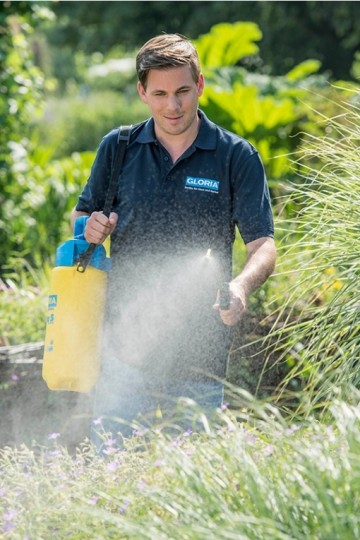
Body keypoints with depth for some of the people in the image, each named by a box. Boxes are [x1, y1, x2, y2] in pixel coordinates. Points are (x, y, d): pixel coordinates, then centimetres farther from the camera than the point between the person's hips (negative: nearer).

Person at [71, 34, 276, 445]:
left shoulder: (237, 157, 1)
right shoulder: (117, 148, 7)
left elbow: (263, 245, -3)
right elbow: (80, 215, 18)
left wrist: (241, 286, -25)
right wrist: (91, 228, -7)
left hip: (201, 359, -1)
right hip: (128, 348, 1)